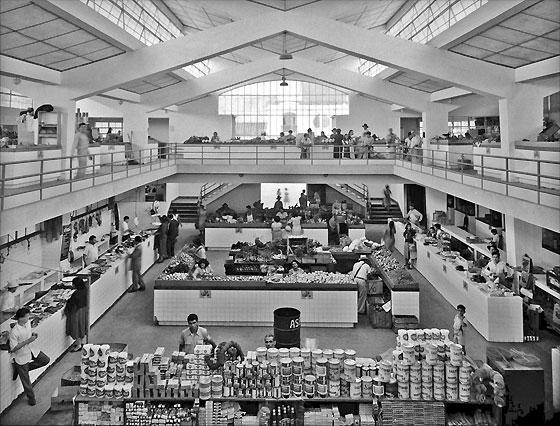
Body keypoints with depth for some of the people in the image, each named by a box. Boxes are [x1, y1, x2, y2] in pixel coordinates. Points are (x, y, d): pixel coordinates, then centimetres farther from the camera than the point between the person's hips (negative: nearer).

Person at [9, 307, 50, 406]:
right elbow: (13, 348, -28)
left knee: (46, 360, 12)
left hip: (30, 351, 7)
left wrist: (33, 334, -11)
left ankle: (21, 369, 17)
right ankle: (31, 397, 29)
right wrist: (27, 341, -30)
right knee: (25, 379, 8)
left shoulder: (28, 323, -9)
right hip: (20, 356, -7)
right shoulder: (14, 331, -31)